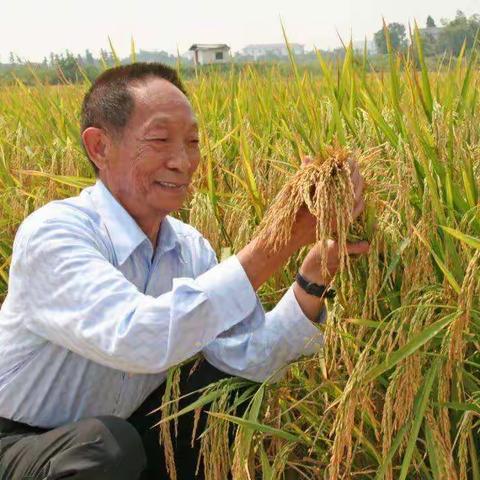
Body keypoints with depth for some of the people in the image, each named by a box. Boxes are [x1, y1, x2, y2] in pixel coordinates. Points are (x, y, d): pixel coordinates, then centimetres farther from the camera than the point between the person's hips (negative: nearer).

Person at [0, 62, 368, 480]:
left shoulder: (189, 246, -6)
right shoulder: (50, 234, -27)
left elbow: (250, 358, -15)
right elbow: (139, 340, -43)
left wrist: (317, 268, -29)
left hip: (127, 425, 6)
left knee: (238, 384, -9)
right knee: (110, 445, -34)